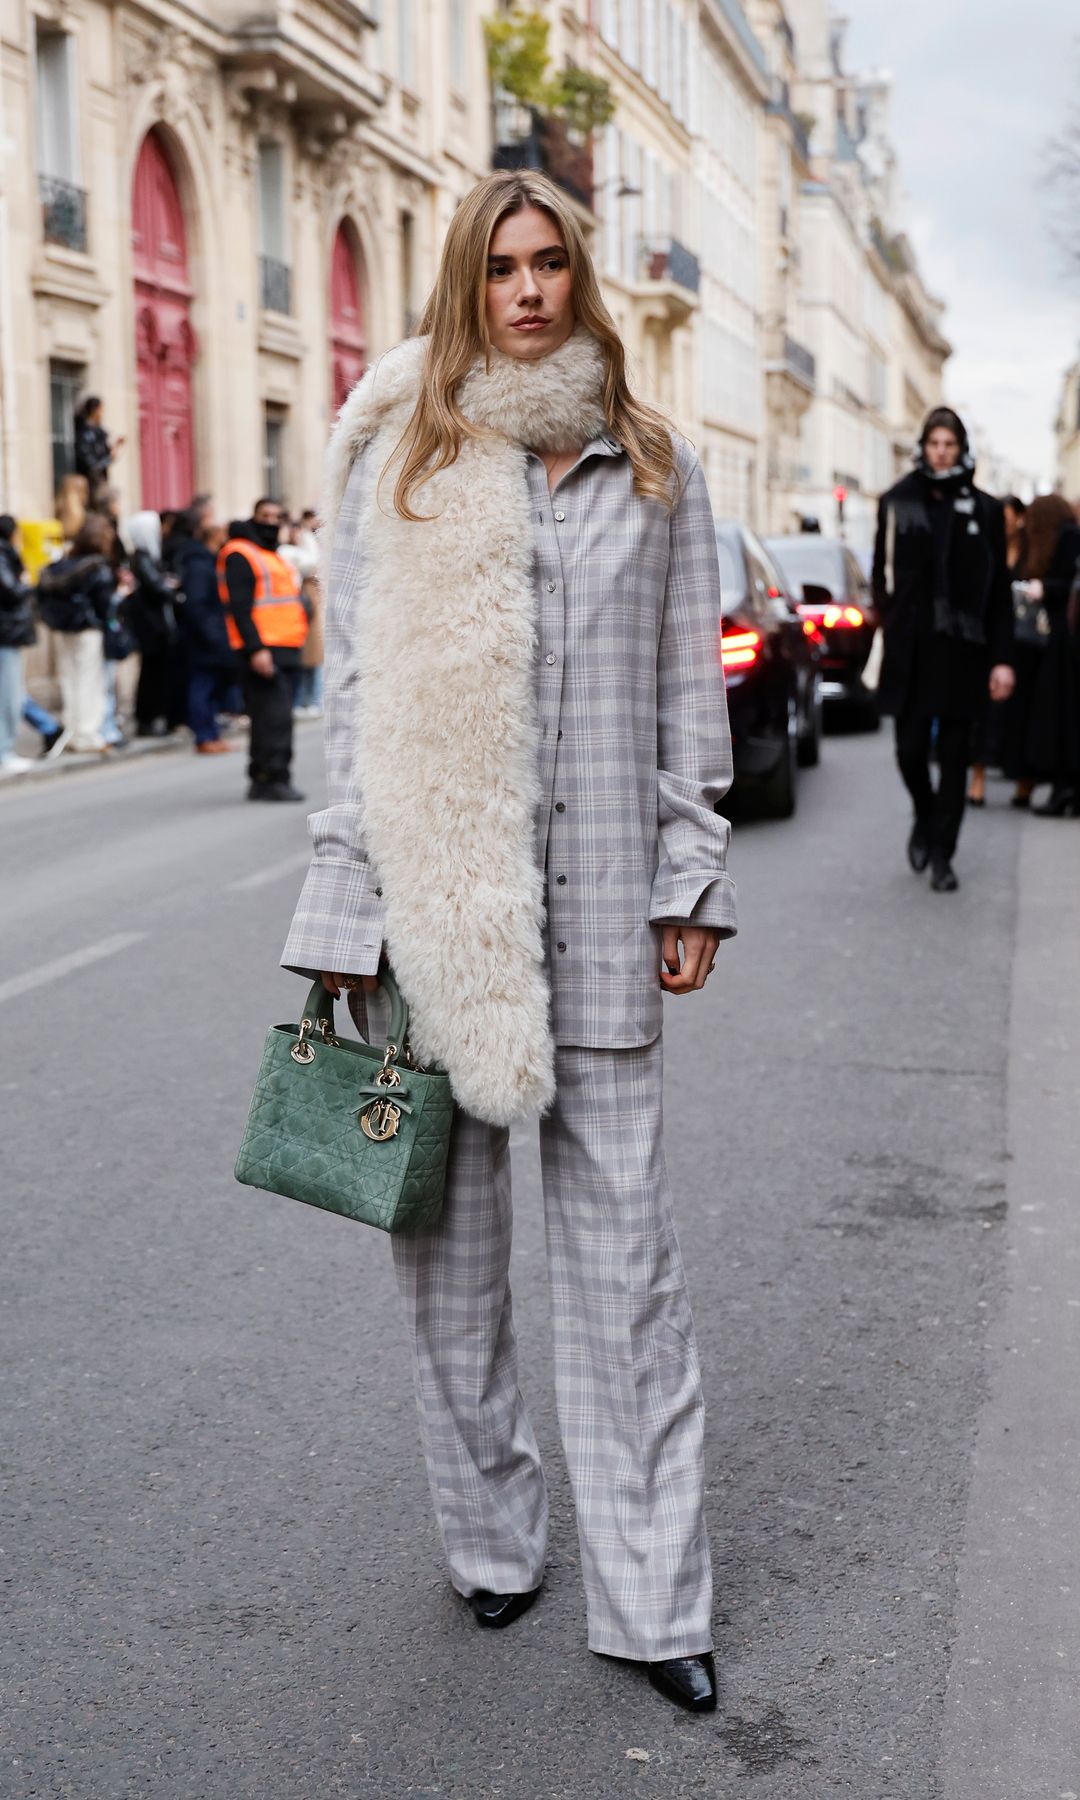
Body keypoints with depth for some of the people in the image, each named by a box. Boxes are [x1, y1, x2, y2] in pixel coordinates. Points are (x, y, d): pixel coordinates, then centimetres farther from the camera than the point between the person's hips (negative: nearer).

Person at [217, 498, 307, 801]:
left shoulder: (275, 556, 23)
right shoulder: (239, 555, -7)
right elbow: (240, 606, -15)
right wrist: (255, 648, -22)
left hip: (284, 648, 10)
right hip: (262, 650, -10)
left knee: (275, 716, 10)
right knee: (274, 715, -14)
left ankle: (262, 779, 15)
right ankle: (273, 778, -12)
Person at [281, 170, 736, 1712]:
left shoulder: (653, 465, 10)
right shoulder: (399, 458, 6)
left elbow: (690, 686, 11)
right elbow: (356, 689, 3)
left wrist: (691, 880, 5)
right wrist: (348, 911, -2)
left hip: (599, 904, 0)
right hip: (441, 898, 0)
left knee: (623, 1243, 3)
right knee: (448, 1244, 9)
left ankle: (652, 1595, 13)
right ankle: (491, 1538, 29)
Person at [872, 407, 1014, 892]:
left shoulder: (984, 509, 4)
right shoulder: (897, 502, 4)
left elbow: (999, 590, 3)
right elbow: (882, 576, 5)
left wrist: (1001, 658, -2)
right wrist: (888, 631, -2)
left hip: (963, 648, 0)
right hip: (910, 648, 0)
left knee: (954, 755, 2)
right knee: (910, 748, 1)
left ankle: (942, 855, 11)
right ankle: (924, 818, 31)